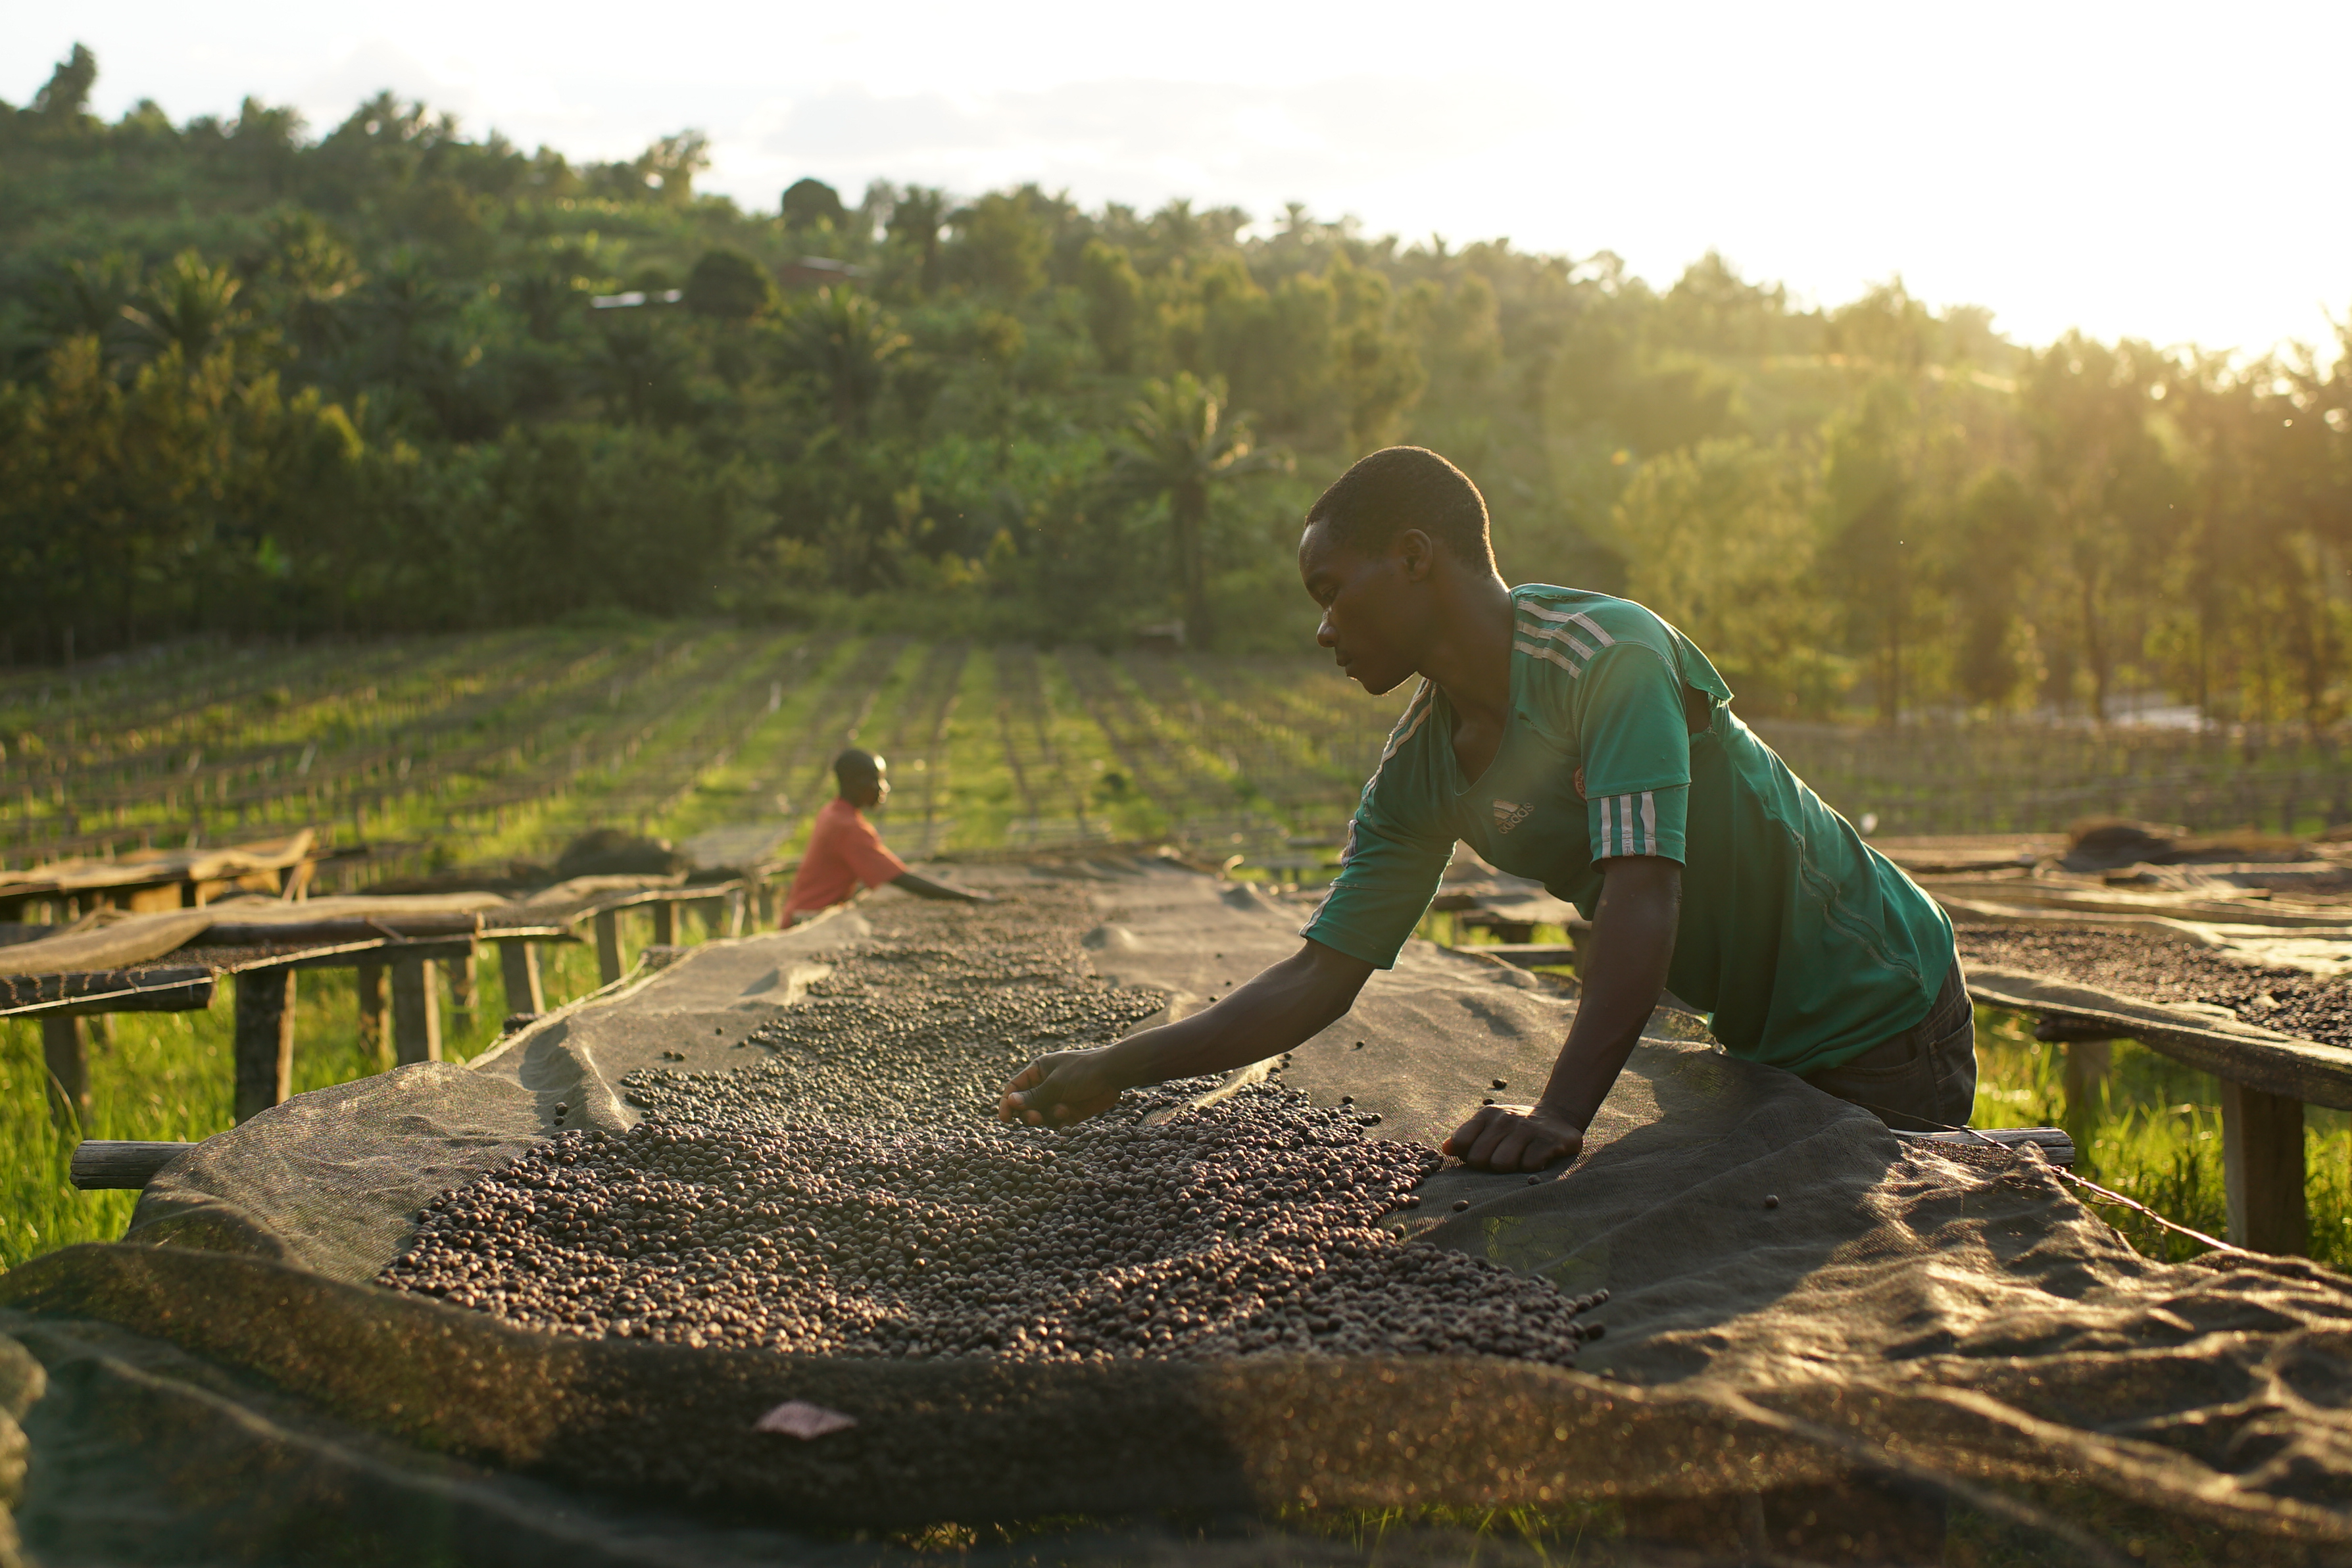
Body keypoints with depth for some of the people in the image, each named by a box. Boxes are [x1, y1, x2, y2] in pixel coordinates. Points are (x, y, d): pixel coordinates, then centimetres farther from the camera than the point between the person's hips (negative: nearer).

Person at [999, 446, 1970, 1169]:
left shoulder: (1609, 658, -27)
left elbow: (1641, 892, -38)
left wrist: (1562, 1113, -47)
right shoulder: (1417, 773, -5)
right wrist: (1117, 1069, -7)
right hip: (1760, 1039, 6)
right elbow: (1320, 978, -3)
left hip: (1880, 1013, -6)